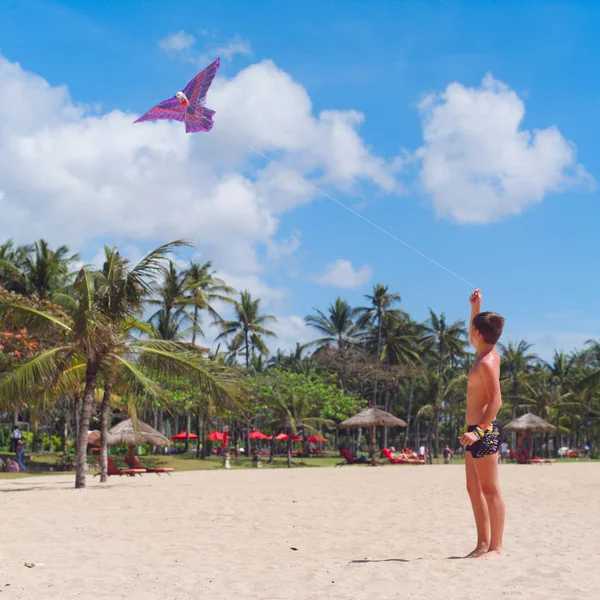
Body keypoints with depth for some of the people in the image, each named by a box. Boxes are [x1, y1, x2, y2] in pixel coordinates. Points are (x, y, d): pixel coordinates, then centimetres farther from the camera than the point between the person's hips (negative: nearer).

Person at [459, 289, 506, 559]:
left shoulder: (486, 363, -16)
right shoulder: (490, 352, 12)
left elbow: (496, 400, -23)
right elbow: (475, 334, 35)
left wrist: (479, 431, -30)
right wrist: (475, 308, 27)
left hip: (484, 432, -10)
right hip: (477, 431, 10)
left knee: (490, 490, -7)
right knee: (474, 489, 12)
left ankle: (496, 547, -4)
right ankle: (483, 544, 15)